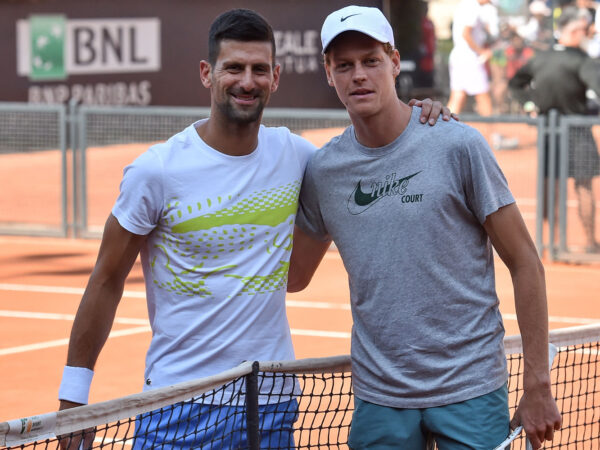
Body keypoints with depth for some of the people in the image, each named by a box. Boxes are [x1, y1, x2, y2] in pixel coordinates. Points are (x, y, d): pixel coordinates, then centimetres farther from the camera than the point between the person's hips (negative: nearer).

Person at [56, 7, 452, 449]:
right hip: (178, 403, -3)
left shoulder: (294, 155, 1)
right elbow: (107, 282, -2)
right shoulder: (154, 172, -9)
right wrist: (73, 395, -3)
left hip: (273, 401, 3)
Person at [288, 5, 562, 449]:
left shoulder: (459, 146, -8)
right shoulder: (322, 171, 3)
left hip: (470, 388, -3)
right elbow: (292, 275, 14)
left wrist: (537, 387, -7)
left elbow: (525, 265, -5)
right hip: (379, 398, 3)